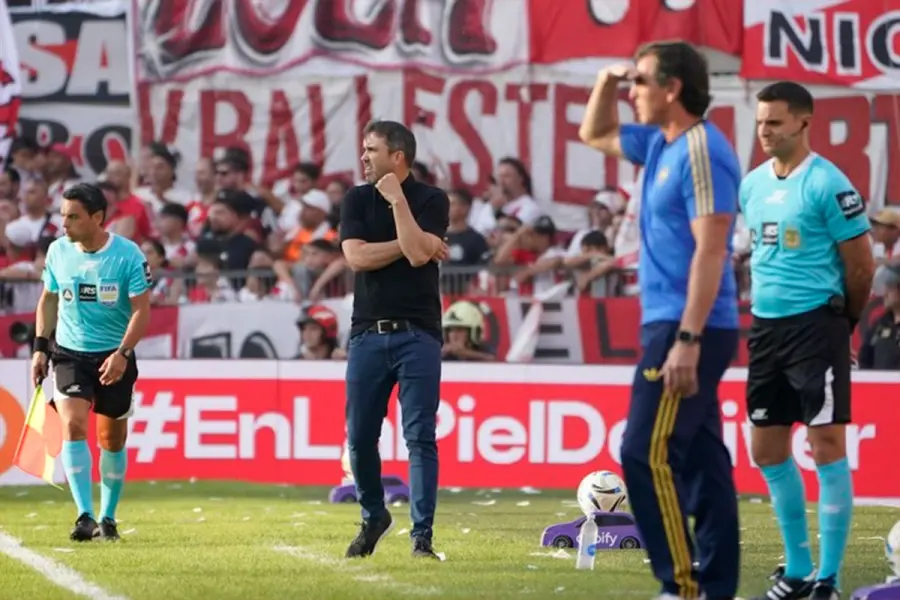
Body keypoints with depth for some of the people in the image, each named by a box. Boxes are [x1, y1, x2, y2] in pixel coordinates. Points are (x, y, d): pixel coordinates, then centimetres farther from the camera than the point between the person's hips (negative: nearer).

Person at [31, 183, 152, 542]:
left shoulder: (128, 255, -12)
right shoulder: (58, 251, -1)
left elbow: (141, 309, -11)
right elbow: (48, 300, 13)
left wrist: (122, 353, -23)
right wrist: (40, 347, 6)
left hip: (114, 357, -1)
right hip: (69, 353, 1)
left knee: (113, 438, 9)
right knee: (73, 425, -18)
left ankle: (107, 518, 26)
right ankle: (85, 516, -22)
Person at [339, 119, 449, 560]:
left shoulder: (430, 200, -1)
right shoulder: (357, 200, 8)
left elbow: (418, 254, -16)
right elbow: (356, 257, -5)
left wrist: (397, 200, -13)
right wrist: (409, 245, -8)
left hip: (417, 334, -3)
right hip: (368, 333, 3)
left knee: (420, 437, -6)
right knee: (360, 437, 4)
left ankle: (422, 536, -3)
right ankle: (373, 516, 26)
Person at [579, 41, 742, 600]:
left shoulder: (702, 152, -15)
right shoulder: (660, 144, 14)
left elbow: (710, 251, -21)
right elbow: (595, 135, 33)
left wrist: (687, 340, -26)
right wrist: (606, 83, 13)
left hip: (688, 328, -10)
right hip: (673, 324, 10)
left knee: (647, 455, -13)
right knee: (700, 460, 8)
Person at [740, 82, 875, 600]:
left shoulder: (827, 184, -11)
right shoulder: (753, 184, 10)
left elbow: (861, 266, -7)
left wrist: (844, 321, 4)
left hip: (816, 325, -8)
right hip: (766, 326, 8)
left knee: (827, 446, -7)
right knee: (767, 450, 10)